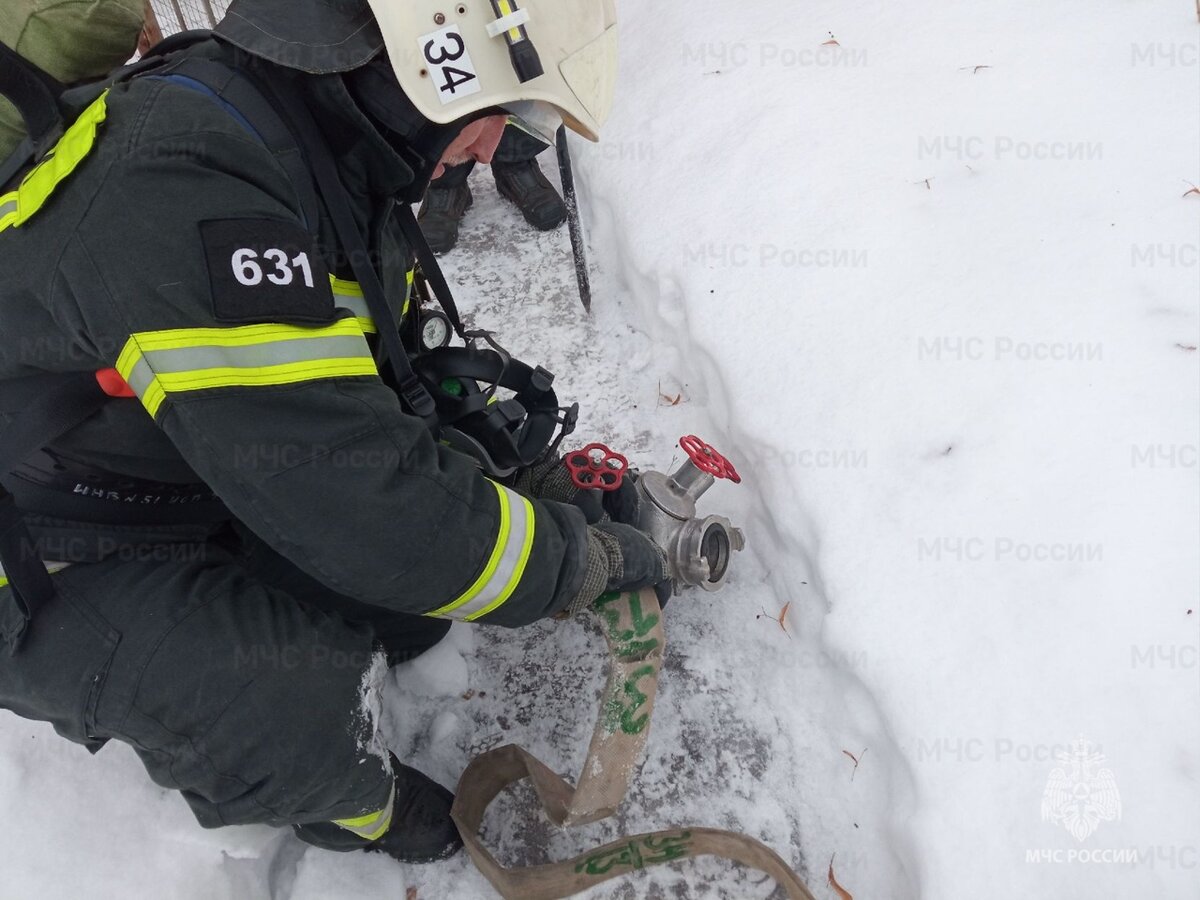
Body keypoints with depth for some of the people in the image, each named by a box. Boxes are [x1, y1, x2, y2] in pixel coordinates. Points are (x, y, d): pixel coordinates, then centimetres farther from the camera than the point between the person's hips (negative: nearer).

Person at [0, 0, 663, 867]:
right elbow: (360, 496, -36)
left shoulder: (332, 152, -3)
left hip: (204, 487, 8)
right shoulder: (186, 195, -35)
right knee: (300, 701, -28)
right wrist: (584, 557, -22)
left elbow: (385, 378, 9)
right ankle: (339, 795, 5)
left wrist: (534, 473, 1)